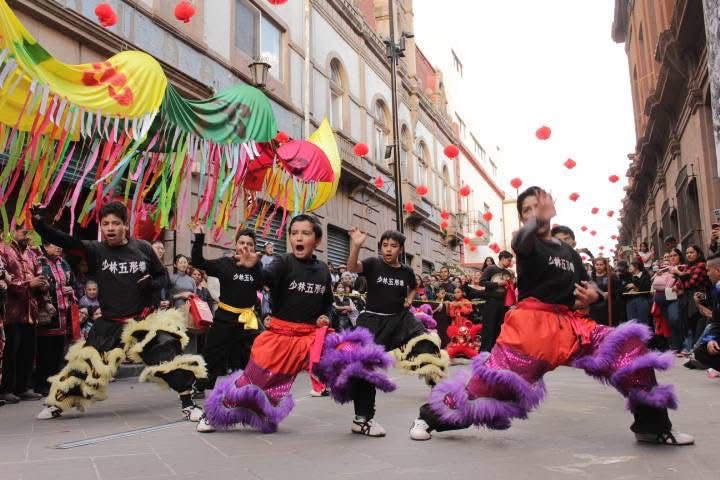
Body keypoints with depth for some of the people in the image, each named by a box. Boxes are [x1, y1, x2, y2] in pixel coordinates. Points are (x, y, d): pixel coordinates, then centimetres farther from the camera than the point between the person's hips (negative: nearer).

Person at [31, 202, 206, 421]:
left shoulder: (142, 248, -4)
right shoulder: (95, 250, -5)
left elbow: (162, 276, 7)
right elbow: (64, 240, -19)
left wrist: (152, 284, -14)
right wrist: (40, 224, -35)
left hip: (144, 318, -1)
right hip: (110, 323, 1)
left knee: (170, 354, -15)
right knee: (85, 362, 8)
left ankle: (187, 403, -2)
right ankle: (57, 404, 33)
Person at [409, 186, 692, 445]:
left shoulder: (568, 252, 20)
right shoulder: (527, 242, 3)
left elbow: (583, 294, 27)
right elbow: (521, 242, -25)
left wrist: (592, 296, 1)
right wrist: (539, 220, -48)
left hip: (568, 323, 5)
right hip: (532, 323, -5)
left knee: (630, 347, -8)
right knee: (494, 376, -14)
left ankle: (652, 426, 5)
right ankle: (430, 417, 4)